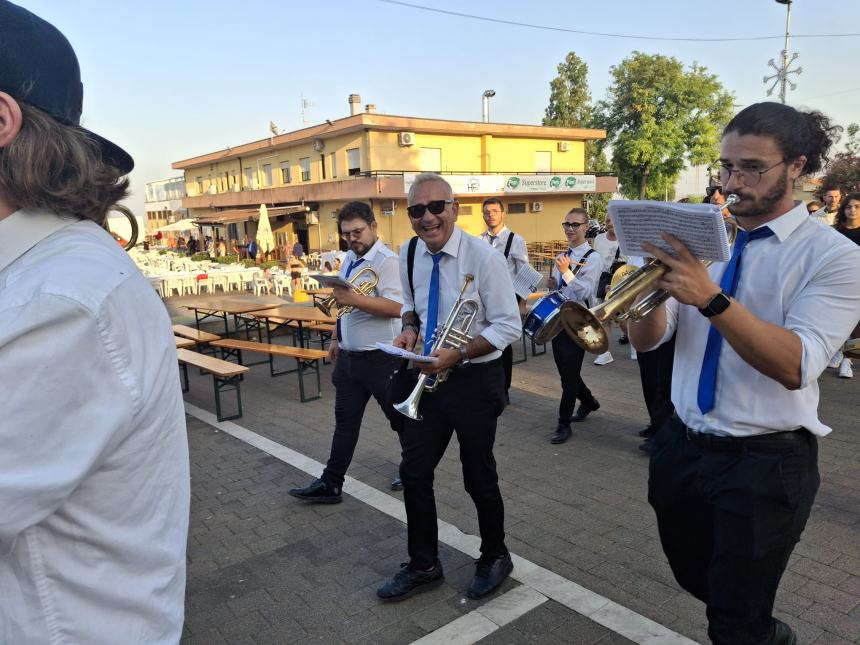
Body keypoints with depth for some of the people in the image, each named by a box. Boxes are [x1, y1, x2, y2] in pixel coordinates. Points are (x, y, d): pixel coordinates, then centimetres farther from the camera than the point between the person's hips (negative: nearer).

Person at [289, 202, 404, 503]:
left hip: (380, 358, -8)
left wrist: (354, 299, -32)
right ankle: (330, 484, 22)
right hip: (349, 356, 8)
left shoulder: (386, 260, -17)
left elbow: (396, 307, -27)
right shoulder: (350, 258, 11)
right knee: (345, 421, 13)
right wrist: (336, 338, 21)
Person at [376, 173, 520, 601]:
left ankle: (494, 558, 39)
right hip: (428, 374, 6)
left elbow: (508, 326, -16)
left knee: (478, 476, 10)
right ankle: (423, 566, 32)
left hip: (475, 379, -5)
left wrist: (456, 355, -26)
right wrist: (409, 328, -7)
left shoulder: (482, 257, -18)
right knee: (414, 472, 10)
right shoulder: (408, 254, -1)